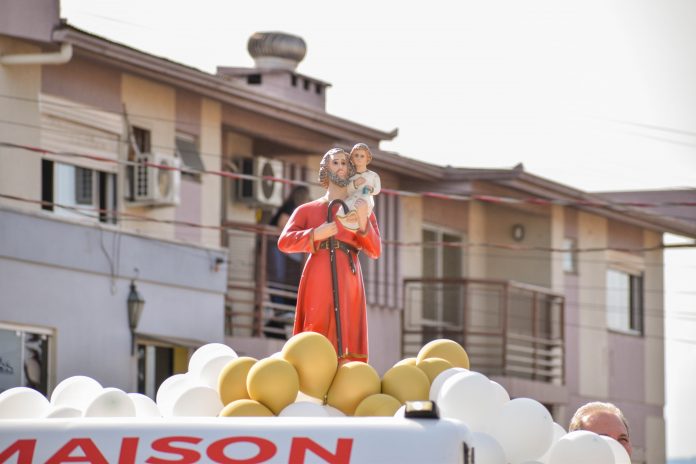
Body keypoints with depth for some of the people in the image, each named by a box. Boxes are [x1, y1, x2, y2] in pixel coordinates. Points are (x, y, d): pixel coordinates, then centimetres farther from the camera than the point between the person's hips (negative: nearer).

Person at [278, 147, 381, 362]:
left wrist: (362, 220, -8)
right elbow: (284, 242, 6)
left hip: (348, 279, 1)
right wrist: (316, 234, -8)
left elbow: (375, 251, 7)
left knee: (346, 342, -8)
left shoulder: (363, 211, 19)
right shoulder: (307, 210, 17)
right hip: (318, 278, -1)